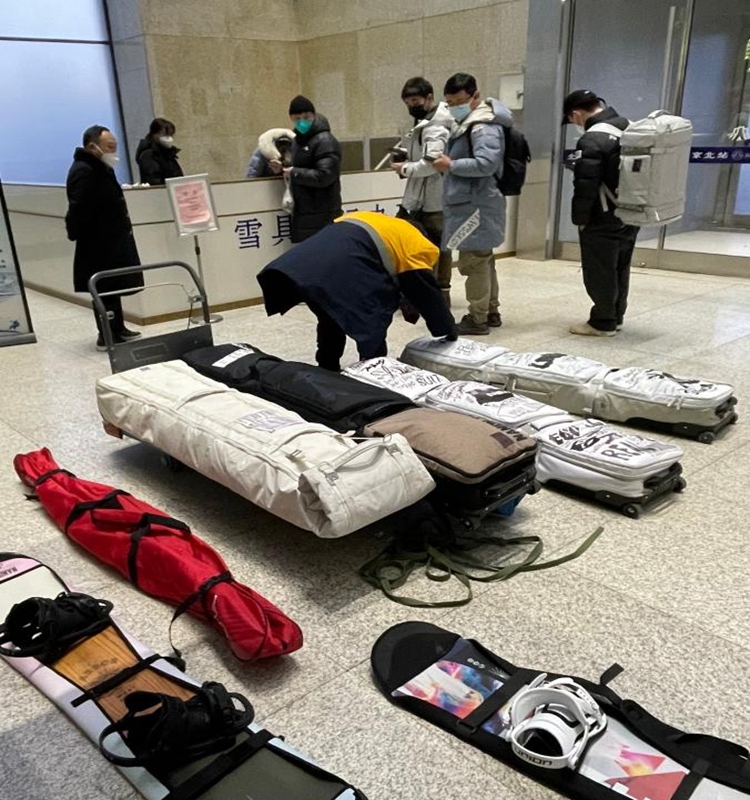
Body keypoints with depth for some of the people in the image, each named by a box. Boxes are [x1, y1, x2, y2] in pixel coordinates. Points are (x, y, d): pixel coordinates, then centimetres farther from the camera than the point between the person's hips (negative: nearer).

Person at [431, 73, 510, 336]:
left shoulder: (484, 126, -15)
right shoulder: (466, 123, 18)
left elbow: (486, 164, -26)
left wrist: (451, 165, -19)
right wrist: (447, 162, 11)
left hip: (476, 206, -11)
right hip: (469, 204, 11)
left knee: (473, 261, -8)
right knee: (483, 260, 15)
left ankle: (477, 319, -2)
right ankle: (491, 312, 24)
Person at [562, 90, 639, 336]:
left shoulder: (592, 140, -20)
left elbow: (585, 186, -21)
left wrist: (580, 218, -8)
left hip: (603, 221, -9)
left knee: (600, 272, 3)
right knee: (620, 268, 17)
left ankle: (602, 322, 10)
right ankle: (616, 317, 29)